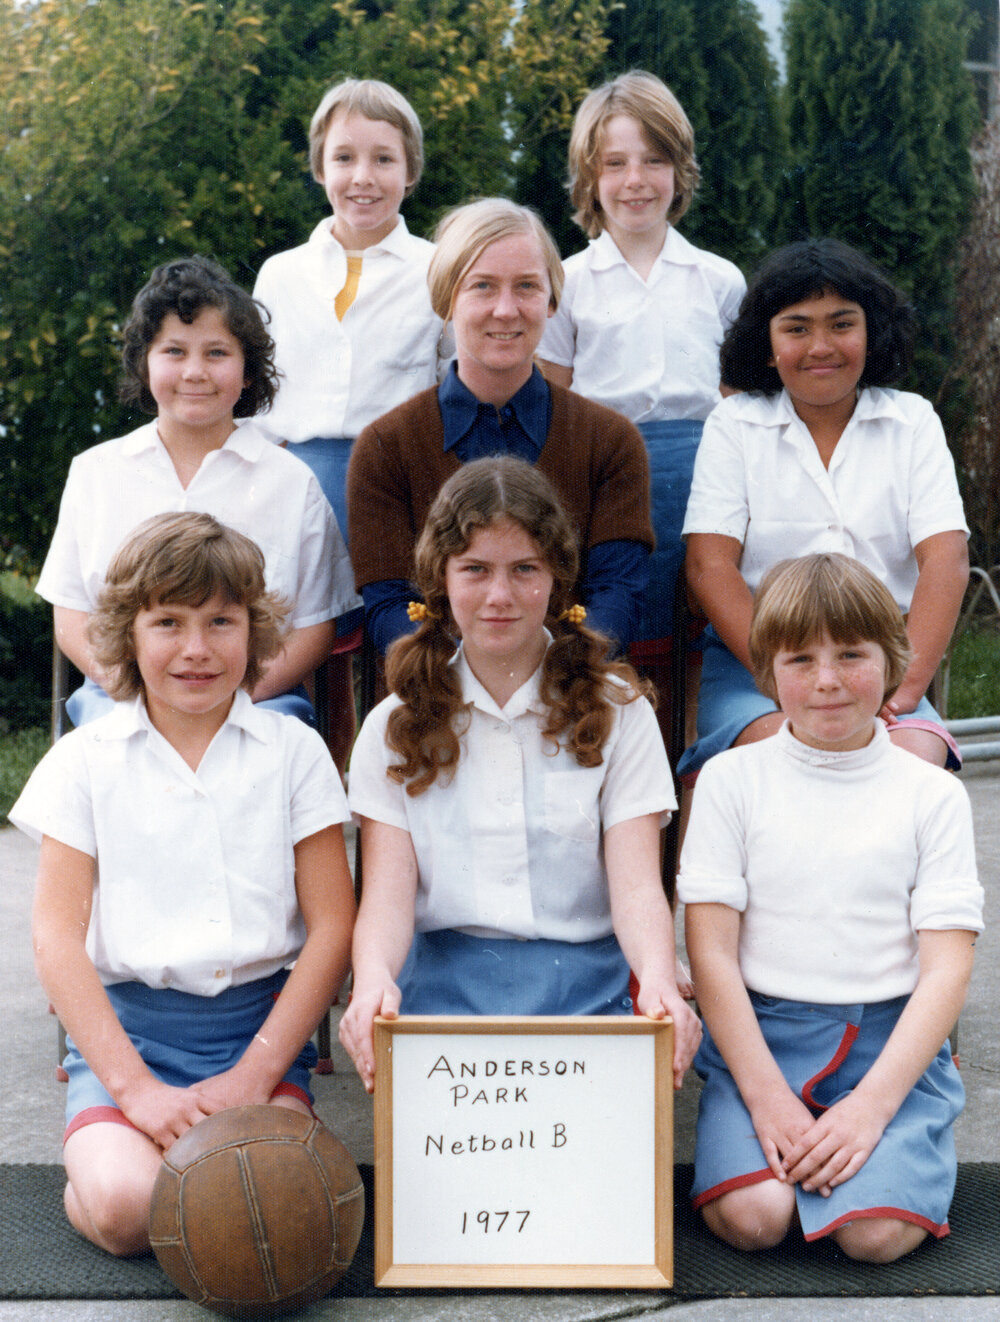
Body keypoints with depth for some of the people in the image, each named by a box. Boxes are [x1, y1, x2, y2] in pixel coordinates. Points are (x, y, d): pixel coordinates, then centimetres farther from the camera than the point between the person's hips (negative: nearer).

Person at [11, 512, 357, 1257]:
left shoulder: (293, 751, 6)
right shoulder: (85, 761, 5)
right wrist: (134, 1086, -12)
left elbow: (332, 927, 2)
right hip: (125, 1024, 0)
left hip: (261, 1020, 0)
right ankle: (88, 1160, 7)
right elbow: (57, 937, 0)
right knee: (126, 1204, -26)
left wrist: (256, 1073, -9)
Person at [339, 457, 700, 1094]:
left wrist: (660, 983, -23)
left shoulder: (617, 711, 9)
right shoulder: (397, 726, 11)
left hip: (585, 991, 0)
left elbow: (637, 885, -1)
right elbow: (388, 891, 0)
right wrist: (373, 980, -23)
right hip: (443, 988, 0)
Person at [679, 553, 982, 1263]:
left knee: (879, 1232, -22)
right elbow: (712, 952, -2)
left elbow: (947, 967, -2)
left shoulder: (933, 794, 3)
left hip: (893, 1041, 0)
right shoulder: (731, 778, 3)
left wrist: (872, 1105, -14)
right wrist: (766, 1094, -12)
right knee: (749, 1218, -23)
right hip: (760, 1029, 0)